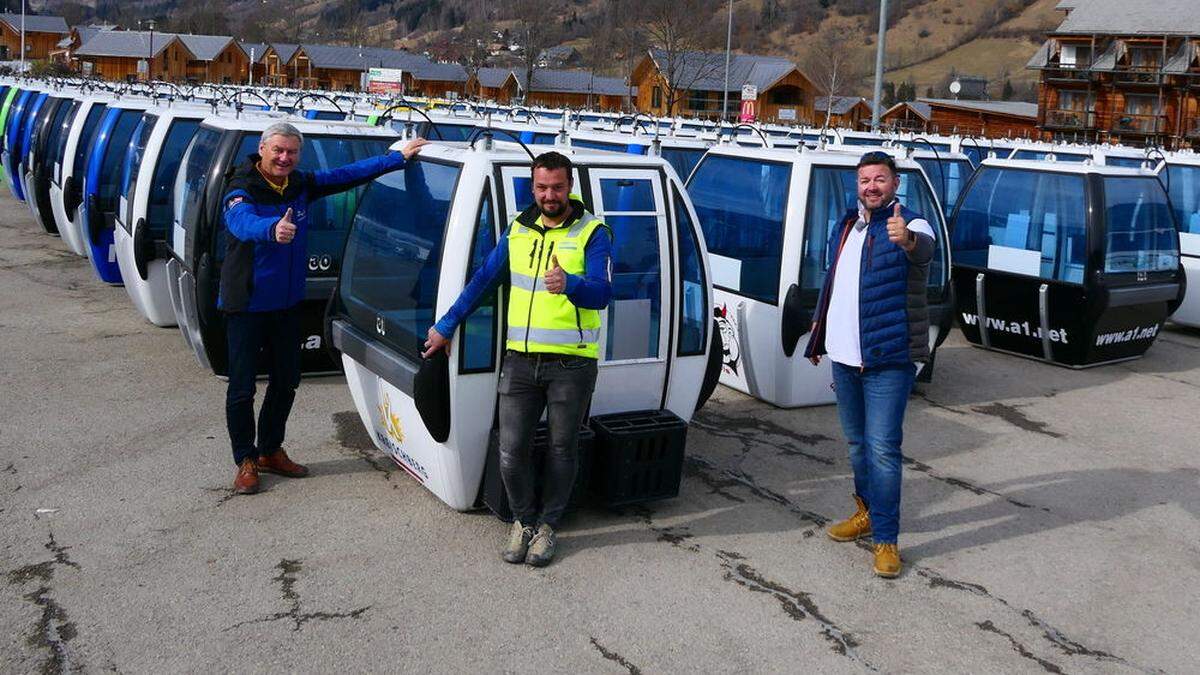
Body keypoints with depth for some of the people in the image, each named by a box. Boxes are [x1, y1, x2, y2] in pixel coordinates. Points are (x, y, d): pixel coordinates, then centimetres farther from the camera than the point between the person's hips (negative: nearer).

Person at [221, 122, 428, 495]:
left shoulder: (302, 185, 2)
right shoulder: (242, 190, -18)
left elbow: (351, 174, 8)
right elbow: (243, 222, -40)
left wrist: (399, 157, 5)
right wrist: (273, 229, -62)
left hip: (287, 304, 7)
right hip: (246, 306, -6)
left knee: (286, 381, 16)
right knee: (242, 388, -1)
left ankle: (271, 451, 33)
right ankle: (246, 461, 16)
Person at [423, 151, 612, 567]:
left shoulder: (593, 233, -4)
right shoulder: (518, 230, 10)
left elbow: (602, 293, -17)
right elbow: (483, 280, 18)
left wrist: (569, 284, -39)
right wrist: (445, 327, 19)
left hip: (572, 364, -3)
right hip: (521, 360, 3)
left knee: (562, 450, 8)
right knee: (511, 451, 1)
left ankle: (546, 525, 27)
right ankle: (524, 520, 25)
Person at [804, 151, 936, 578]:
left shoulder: (909, 226, -9)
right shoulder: (845, 227, 14)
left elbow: (924, 249, -35)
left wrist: (907, 239, -58)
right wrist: (819, 337, 27)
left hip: (888, 360, -7)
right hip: (844, 357, 7)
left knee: (882, 448, -10)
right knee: (856, 443, 18)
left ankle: (886, 539, -3)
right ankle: (867, 513, 36)